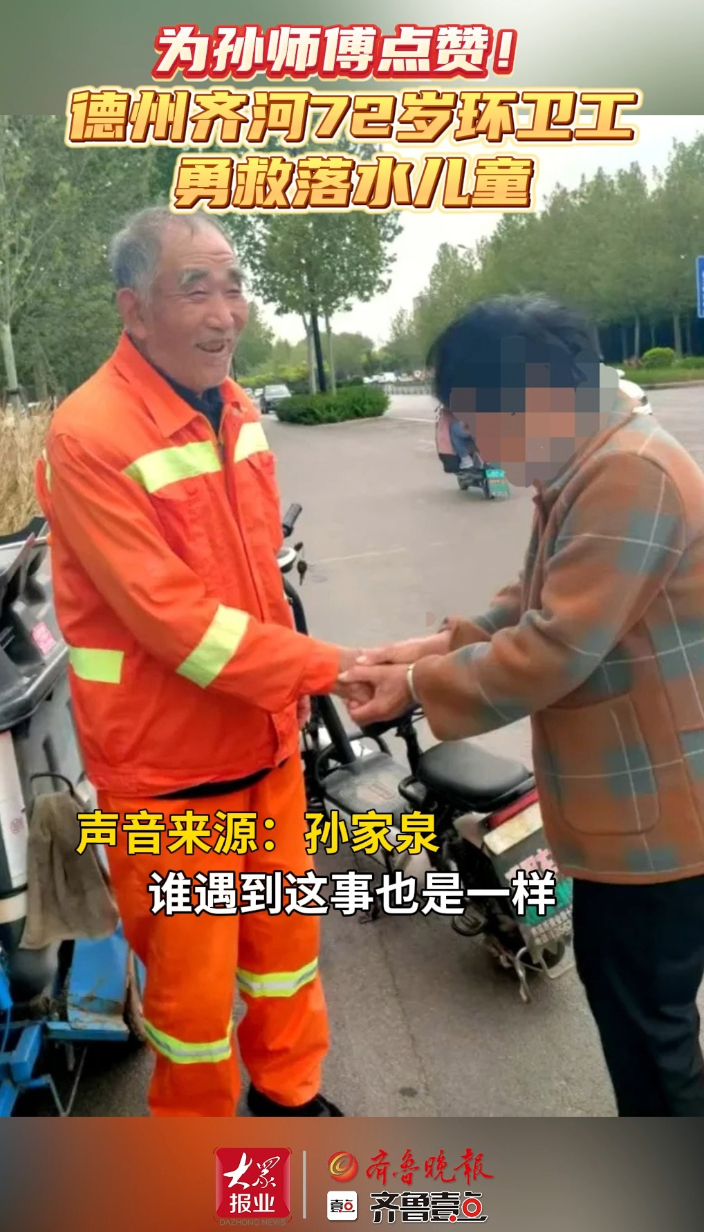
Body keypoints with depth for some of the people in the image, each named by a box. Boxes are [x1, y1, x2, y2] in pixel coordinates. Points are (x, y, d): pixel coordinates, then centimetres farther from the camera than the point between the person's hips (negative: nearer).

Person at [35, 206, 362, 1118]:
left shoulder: (236, 409, 5)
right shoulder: (88, 437, -20)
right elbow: (176, 620, -24)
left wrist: (290, 689, 11)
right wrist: (328, 669, -22)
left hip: (266, 739, 7)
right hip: (167, 764, -7)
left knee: (285, 930, 22)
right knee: (193, 969, 11)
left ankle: (290, 1092, 48)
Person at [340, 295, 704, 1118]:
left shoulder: (631, 474, -25)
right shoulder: (585, 472, 10)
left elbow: (554, 651, -28)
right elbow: (534, 608, 14)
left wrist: (418, 685, -16)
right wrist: (438, 645, 0)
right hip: (627, 804, 11)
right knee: (619, 993, 25)